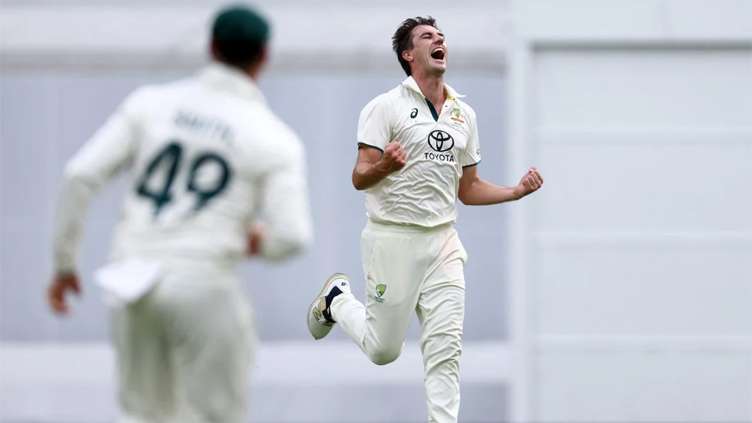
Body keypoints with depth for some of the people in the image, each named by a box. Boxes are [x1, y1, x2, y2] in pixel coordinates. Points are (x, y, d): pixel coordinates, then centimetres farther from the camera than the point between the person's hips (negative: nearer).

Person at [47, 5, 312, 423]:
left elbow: (80, 175, 1)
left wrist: (64, 264, 12)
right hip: (202, 290, -4)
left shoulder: (151, 102, 7)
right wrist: (260, 240, 14)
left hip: (134, 287, 4)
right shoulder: (276, 139, -1)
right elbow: (292, 237, -11)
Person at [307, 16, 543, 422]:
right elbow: (359, 177, -12)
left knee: (446, 344, -6)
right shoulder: (386, 107, -7)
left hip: (443, 240, 5)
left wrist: (517, 191, 4)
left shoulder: (464, 114, 13)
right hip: (393, 238, -5)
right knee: (383, 350, 2)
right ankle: (336, 299, 30)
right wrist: (384, 167, -34)